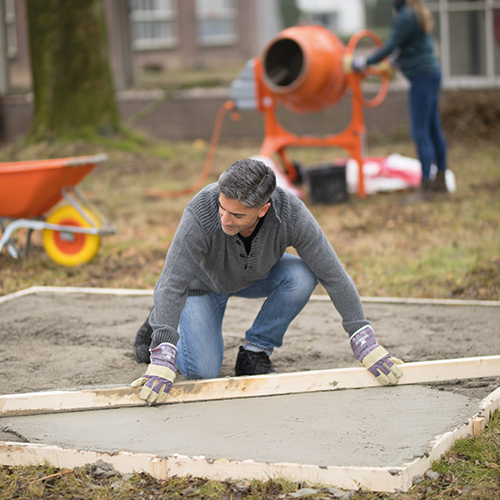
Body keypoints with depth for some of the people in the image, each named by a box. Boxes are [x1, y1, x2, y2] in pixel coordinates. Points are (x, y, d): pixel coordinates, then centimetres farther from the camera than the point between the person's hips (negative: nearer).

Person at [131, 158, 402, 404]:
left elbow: (333, 275, -28)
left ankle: (254, 354, -7)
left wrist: (366, 344, -30)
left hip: (255, 275, 3)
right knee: (203, 371, -16)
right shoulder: (200, 214, -41)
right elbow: (172, 284, -41)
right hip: (202, 282, -2)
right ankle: (159, 322, 16)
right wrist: (162, 360, -50)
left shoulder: (291, 213, -35)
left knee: (302, 276, -28)